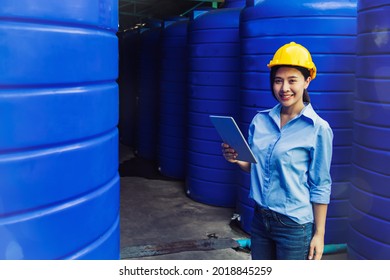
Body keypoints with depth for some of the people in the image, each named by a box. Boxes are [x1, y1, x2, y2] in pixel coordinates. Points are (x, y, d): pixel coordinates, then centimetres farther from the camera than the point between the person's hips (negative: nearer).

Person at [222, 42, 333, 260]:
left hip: (295, 226, -5)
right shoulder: (260, 120, 1)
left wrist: (319, 234, -7)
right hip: (261, 219, 5)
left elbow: (320, 187, -8)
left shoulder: (318, 129, -12)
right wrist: (236, 159, -8)